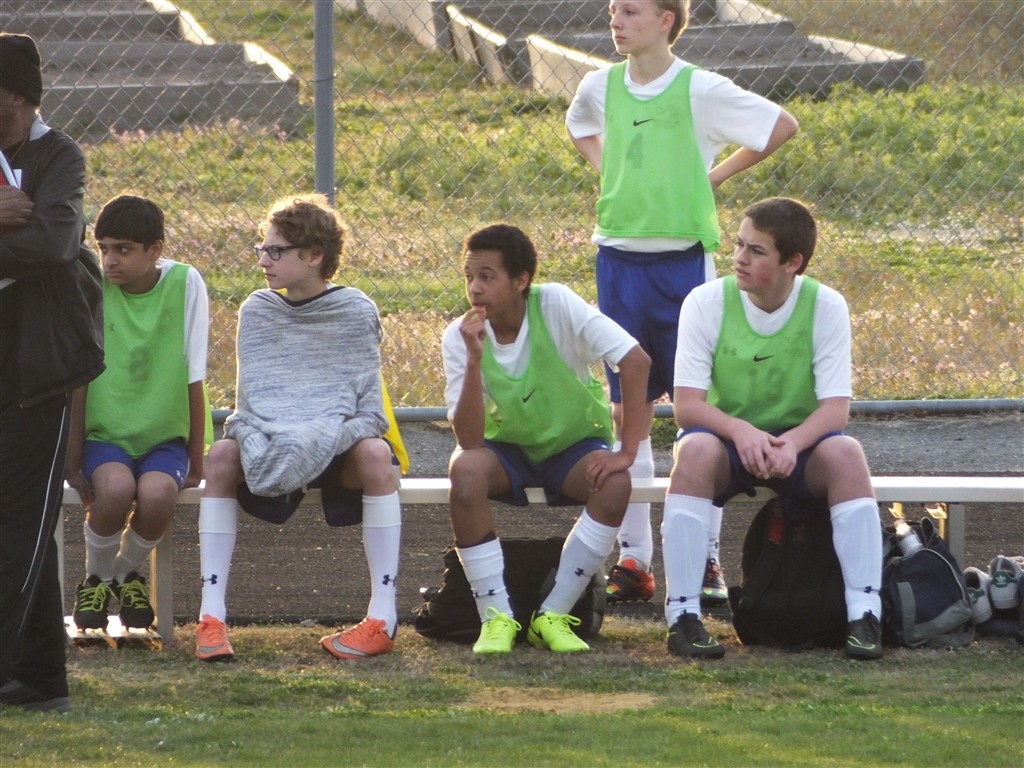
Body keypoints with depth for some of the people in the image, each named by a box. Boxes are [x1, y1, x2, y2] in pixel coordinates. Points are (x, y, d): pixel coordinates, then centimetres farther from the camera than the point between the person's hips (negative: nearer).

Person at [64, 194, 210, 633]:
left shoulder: (185, 284, -6)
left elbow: (194, 380, -3)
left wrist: (196, 462, -2)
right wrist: (73, 460, -7)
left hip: (165, 435, 0)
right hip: (106, 432, 0)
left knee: (157, 494, -32)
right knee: (115, 487, -33)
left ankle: (127, 572, 2)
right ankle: (96, 577, -2)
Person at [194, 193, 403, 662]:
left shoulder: (356, 312, -7)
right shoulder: (257, 311, 2)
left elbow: (369, 411, -12)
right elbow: (250, 399, -5)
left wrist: (323, 440, -32)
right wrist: (255, 440, -29)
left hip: (337, 447, -2)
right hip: (270, 445, 2)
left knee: (375, 454, -35)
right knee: (222, 456, -29)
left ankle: (383, 618, -33)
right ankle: (212, 615, -32)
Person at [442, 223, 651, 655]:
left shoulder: (556, 305, -22)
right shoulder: (459, 337, -16)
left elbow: (636, 360, -25)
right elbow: (469, 441, -24)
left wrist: (626, 453, -28)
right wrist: (475, 360, -35)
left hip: (574, 446, -1)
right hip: (507, 449, 1)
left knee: (615, 485, -33)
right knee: (466, 470, -33)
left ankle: (552, 615, -20)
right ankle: (496, 616, -24)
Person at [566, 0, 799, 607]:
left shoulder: (701, 90, -7)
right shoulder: (601, 86, 6)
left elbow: (782, 126, 0)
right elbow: (580, 126, 29)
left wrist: (719, 174, -1)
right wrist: (607, 167, 12)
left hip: (683, 260, -4)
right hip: (620, 260, 4)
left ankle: (706, 559, 2)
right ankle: (633, 560, 10)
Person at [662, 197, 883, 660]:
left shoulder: (826, 307, -9)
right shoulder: (706, 303, -11)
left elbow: (836, 407, -15)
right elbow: (687, 405, -16)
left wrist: (791, 442, -35)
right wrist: (740, 431, -36)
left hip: (799, 444, 1)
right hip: (725, 436, -1)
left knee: (845, 454, -31)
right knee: (696, 450, -35)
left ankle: (865, 615, -31)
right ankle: (682, 615, -33)